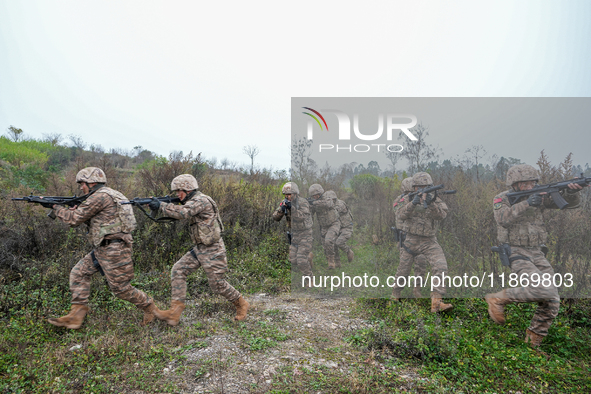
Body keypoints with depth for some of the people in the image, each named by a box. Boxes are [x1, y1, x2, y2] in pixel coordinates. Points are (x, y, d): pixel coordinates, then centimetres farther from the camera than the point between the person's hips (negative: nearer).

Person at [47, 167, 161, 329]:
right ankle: (76, 316, 11)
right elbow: (82, 217, 25)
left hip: (114, 249, -11)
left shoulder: (100, 196, -15)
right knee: (78, 273, 8)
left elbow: (75, 219, -10)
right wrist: (63, 209, 16)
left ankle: (149, 307, 15)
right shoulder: (107, 195, 18)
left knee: (120, 288, -2)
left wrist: (56, 208, 6)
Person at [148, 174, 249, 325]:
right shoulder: (192, 201, 14)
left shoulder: (201, 200, -18)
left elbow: (183, 213, -33)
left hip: (212, 250, -9)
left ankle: (241, 304, 21)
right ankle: (174, 312, 0)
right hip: (199, 249, 9)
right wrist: (164, 206, -3)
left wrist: (160, 206, -27)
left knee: (217, 283, -1)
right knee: (178, 270, -1)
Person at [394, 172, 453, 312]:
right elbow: (399, 216, -16)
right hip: (410, 241, 0)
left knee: (441, 266, -21)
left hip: (429, 242, 0)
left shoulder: (435, 200, -1)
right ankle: (395, 295, 35)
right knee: (403, 271, 10)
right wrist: (413, 203, -30)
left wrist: (431, 203, -36)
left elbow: (442, 215, -20)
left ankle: (436, 302, -18)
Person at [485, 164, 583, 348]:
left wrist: (571, 192, -22)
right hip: (516, 253, -6)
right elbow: (503, 218, -25)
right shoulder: (502, 199, -6)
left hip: (537, 253, 6)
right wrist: (526, 204, -33)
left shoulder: (539, 197, 6)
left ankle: (534, 339, 20)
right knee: (543, 290, -25)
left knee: (552, 302, 1)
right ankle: (498, 299, -6)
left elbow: (571, 203, 0)